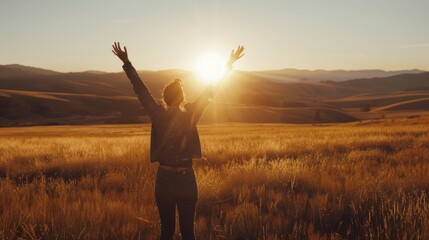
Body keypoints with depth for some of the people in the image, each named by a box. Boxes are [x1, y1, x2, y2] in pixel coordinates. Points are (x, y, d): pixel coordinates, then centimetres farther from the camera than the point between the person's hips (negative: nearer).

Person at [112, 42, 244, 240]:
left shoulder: (158, 116, -7)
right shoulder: (190, 115, -8)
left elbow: (140, 89, 2)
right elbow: (211, 90, -1)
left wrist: (126, 63, 13)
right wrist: (230, 63, 7)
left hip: (164, 179, 1)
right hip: (186, 179, -1)